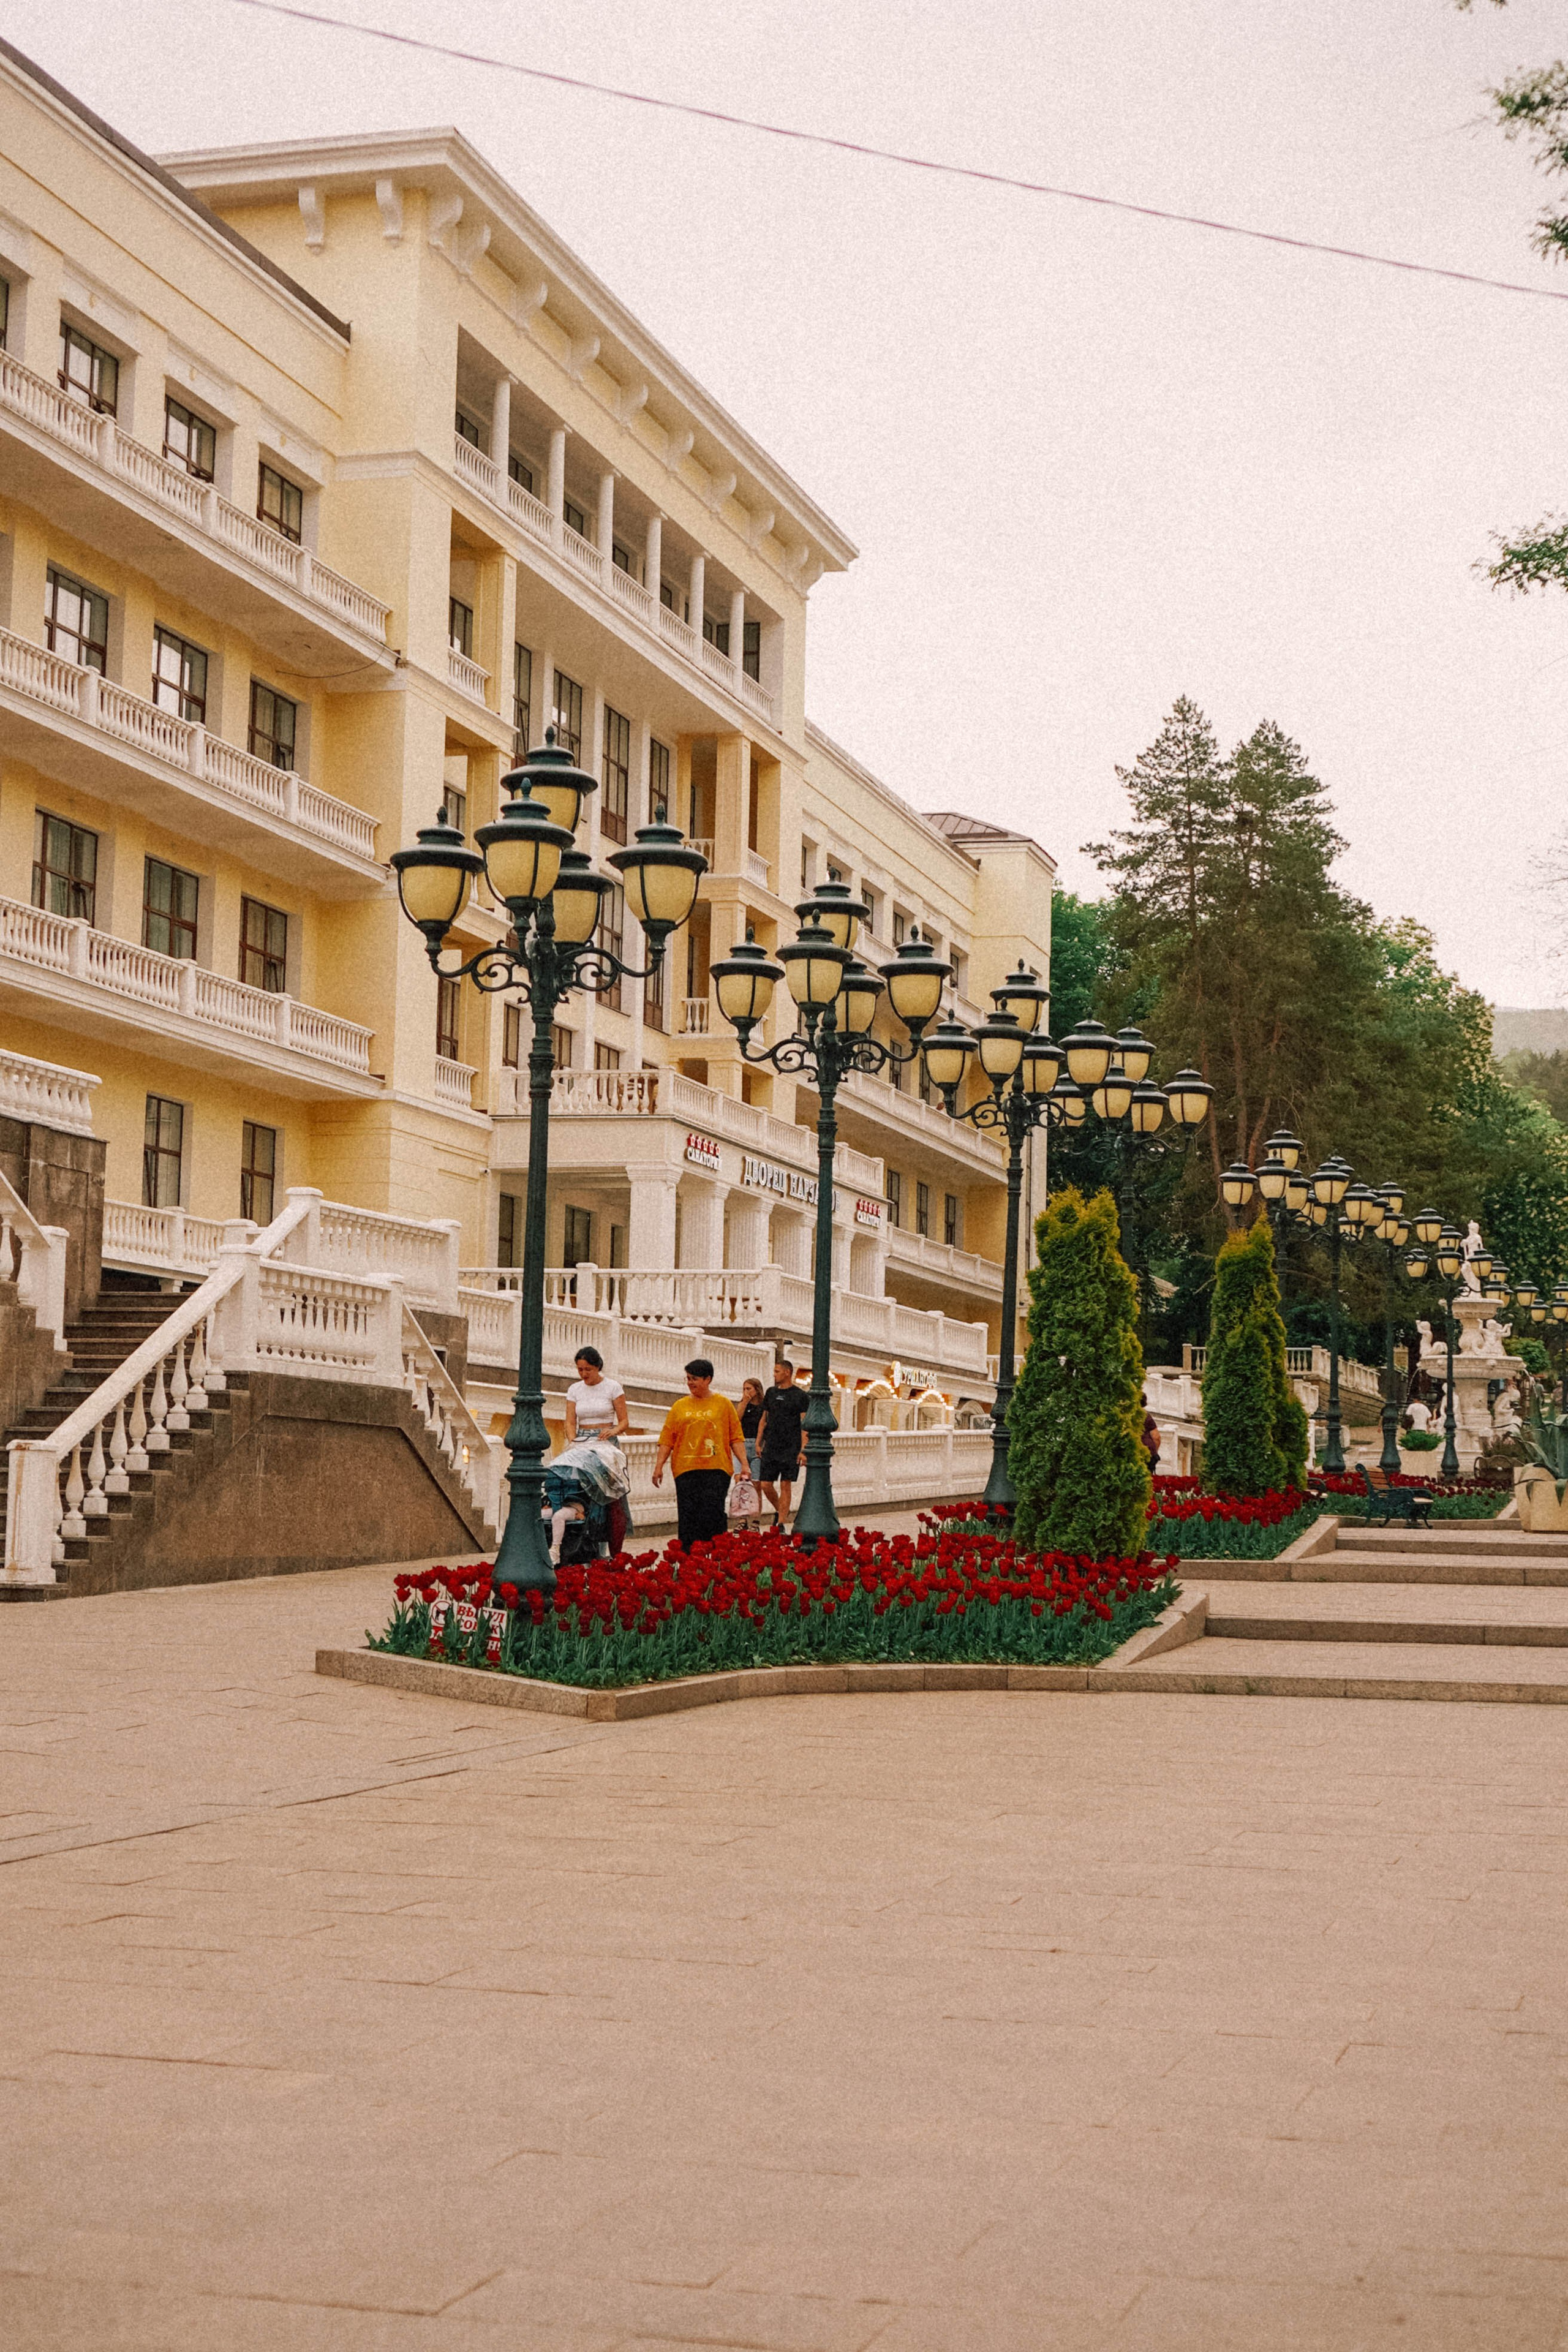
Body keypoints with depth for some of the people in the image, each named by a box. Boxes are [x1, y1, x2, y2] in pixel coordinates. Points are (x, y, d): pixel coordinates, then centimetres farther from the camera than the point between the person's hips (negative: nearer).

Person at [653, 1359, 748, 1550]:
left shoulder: (723, 1404, 9)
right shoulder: (680, 1406, 13)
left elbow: (736, 1437, 9)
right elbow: (667, 1439, 11)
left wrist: (744, 1464, 1)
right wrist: (659, 1466, 2)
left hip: (716, 1469, -2)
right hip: (686, 1469, 2)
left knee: (712, 1515, -12)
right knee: (688, 1517, -3)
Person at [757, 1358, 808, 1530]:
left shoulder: (800, 1396, -3)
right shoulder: (771, 1393, 13)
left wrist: (803, 1450, -13)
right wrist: (758, 1443, 12)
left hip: (790, 1449, -5)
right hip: (770, 1447, 5)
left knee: (785, 1486, -4)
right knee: (766, 1485, 2)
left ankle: (781, 1523, 0)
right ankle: (780, 1511, 26)